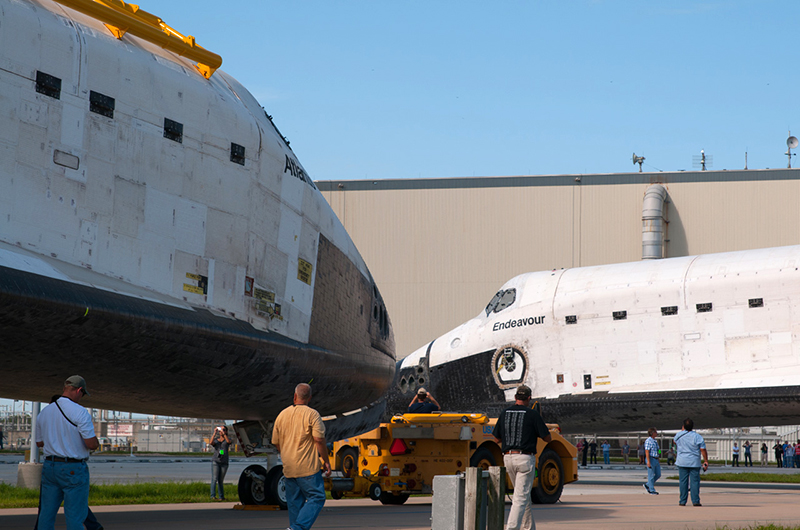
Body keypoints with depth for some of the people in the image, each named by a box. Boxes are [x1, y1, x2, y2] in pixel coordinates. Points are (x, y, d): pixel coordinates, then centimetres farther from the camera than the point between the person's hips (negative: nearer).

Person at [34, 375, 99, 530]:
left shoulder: (44, 412, 8)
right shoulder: (80, 412, -14)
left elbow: (39, 442, 18)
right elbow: (92, 444, -17)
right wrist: (96, 443, 5)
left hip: (49, 465, 6)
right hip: (73, 470, -6)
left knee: (47, 513, 11)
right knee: (75, 517, -2)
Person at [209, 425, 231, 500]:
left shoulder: (227, 440, 12)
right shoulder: (215, 440, 15)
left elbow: (228, 441, -14)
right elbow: (211, 443, -9)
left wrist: (223, 433, -20)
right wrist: (214, 433, -13)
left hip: (224, 463, 0)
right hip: (215, 461, 0)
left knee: (220, 481, 3)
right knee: (214, 479, -13)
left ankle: (222, 496, 13)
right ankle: (213, 496, -19)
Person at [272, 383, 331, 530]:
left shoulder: (282, 415, 9)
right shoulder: (312, 415, -6)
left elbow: (276, 443, 15)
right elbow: (319, 439, -13)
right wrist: (326, 461, -3)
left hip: (288, 467, 6)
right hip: (307, 467, -6)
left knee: (294, 502, 13)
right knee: (316, 498, -1)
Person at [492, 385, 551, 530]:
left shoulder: (505, 413, 7)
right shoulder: (532, 414, -7)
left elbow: (497, 439, 14)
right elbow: (547, 438, -3)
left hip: (508, 457, 6)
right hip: (525, 458, -6)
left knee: (523, 493, 21)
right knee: (521, 497, -6)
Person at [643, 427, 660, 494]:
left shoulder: (655, 441, 15)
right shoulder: (648, 441, -13)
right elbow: (647, 452, -17)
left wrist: (658, 461, 21)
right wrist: (648, 462, -22)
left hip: (656, 459, 9)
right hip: (651, 459, -9)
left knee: (658, 474, 9)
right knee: (651, 475, -2)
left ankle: (647, 485, 20)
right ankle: (652, 490, 5)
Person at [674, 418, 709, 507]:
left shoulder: (679, 435, 1)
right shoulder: (698, 437, -7)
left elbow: (675, 442, 25)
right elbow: (703, 450, -8)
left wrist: (682, 430, 26)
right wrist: (706, 461, -1)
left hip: (682, 462, 2)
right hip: (694, 463, -2)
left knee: (683, 481, 4)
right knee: (695, 481, 0)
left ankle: (682, 501, 6)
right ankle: (695, 501, -3)